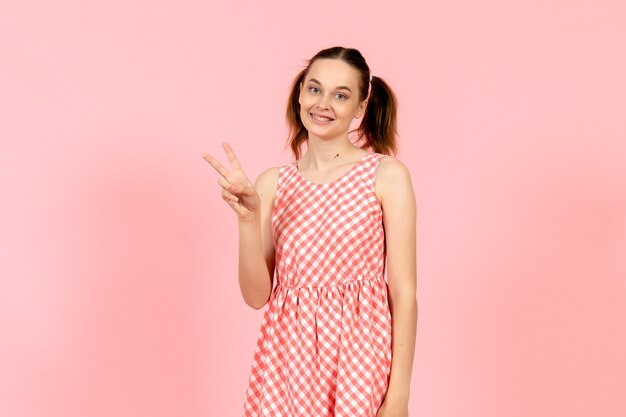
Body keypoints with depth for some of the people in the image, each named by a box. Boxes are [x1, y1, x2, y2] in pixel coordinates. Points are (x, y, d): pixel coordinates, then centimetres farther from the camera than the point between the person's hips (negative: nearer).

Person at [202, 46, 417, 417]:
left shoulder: (387, 175, -5)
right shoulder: (272, 183, 4)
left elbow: (404, 294, -7)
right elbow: (257, 295, -1)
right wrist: (248, 217, -14)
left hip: (359, 358, -2)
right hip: (287, 358, 2)